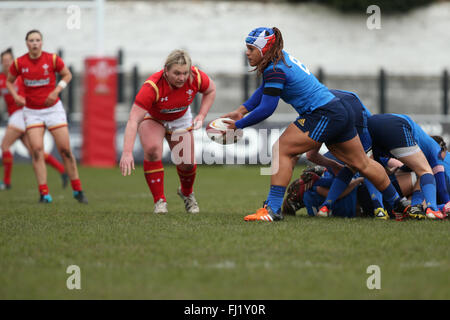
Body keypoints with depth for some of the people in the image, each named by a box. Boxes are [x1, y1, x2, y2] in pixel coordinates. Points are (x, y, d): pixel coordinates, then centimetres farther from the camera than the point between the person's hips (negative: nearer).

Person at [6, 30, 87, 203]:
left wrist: (56, 91, -10)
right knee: (36, 150, -13)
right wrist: (15, 96, -8)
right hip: (32, 111, 1)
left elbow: (67, 75, 5)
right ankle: (44, 194, -11)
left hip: (53, 108, 0)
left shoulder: (52, 59, -8)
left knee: (65, 150, -2)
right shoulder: (19, 63, -5)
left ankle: (78, 190, 10)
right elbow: (9, 81, 11)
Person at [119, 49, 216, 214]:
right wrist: (127, 152, -53)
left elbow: (211, 90, -3)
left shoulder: (196, 77, -28)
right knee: (152, 149, -30)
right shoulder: (152, 86, -40)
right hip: (152, 118, -3)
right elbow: (133, 120, -44)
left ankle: (187, 193, 31)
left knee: (187, 162, -4)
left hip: (180, 119, 3)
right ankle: (159, 201, -16)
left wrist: (201, 116, -16)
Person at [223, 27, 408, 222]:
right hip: (339, 112, 10)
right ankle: (397, 203, 34)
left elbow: (266, 109, -20)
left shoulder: (275, 70, -18)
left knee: (281, 151, -12)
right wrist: (241, 110, 12)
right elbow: (264, 90, 22)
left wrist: (237, 125, -11)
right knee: (362, 164, 21)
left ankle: (273, 209, -17)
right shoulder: (281, 58, 11)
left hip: (322, 116, -10)